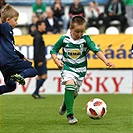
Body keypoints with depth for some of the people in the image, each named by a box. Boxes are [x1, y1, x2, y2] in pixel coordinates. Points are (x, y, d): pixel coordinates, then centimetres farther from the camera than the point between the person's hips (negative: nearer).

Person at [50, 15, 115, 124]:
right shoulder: (64, 39, -9)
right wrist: (56, 60, -13)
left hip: (80, 69, 2)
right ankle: (70, 114, -23)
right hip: (68, 67, -2)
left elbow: (96, 50, -17)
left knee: (74, 93, 10)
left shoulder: (85, 39, -10)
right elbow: (53, 50, 4)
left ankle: (65, 104, 48)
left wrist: (106, 61, -29)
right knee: (70, 85, -27)